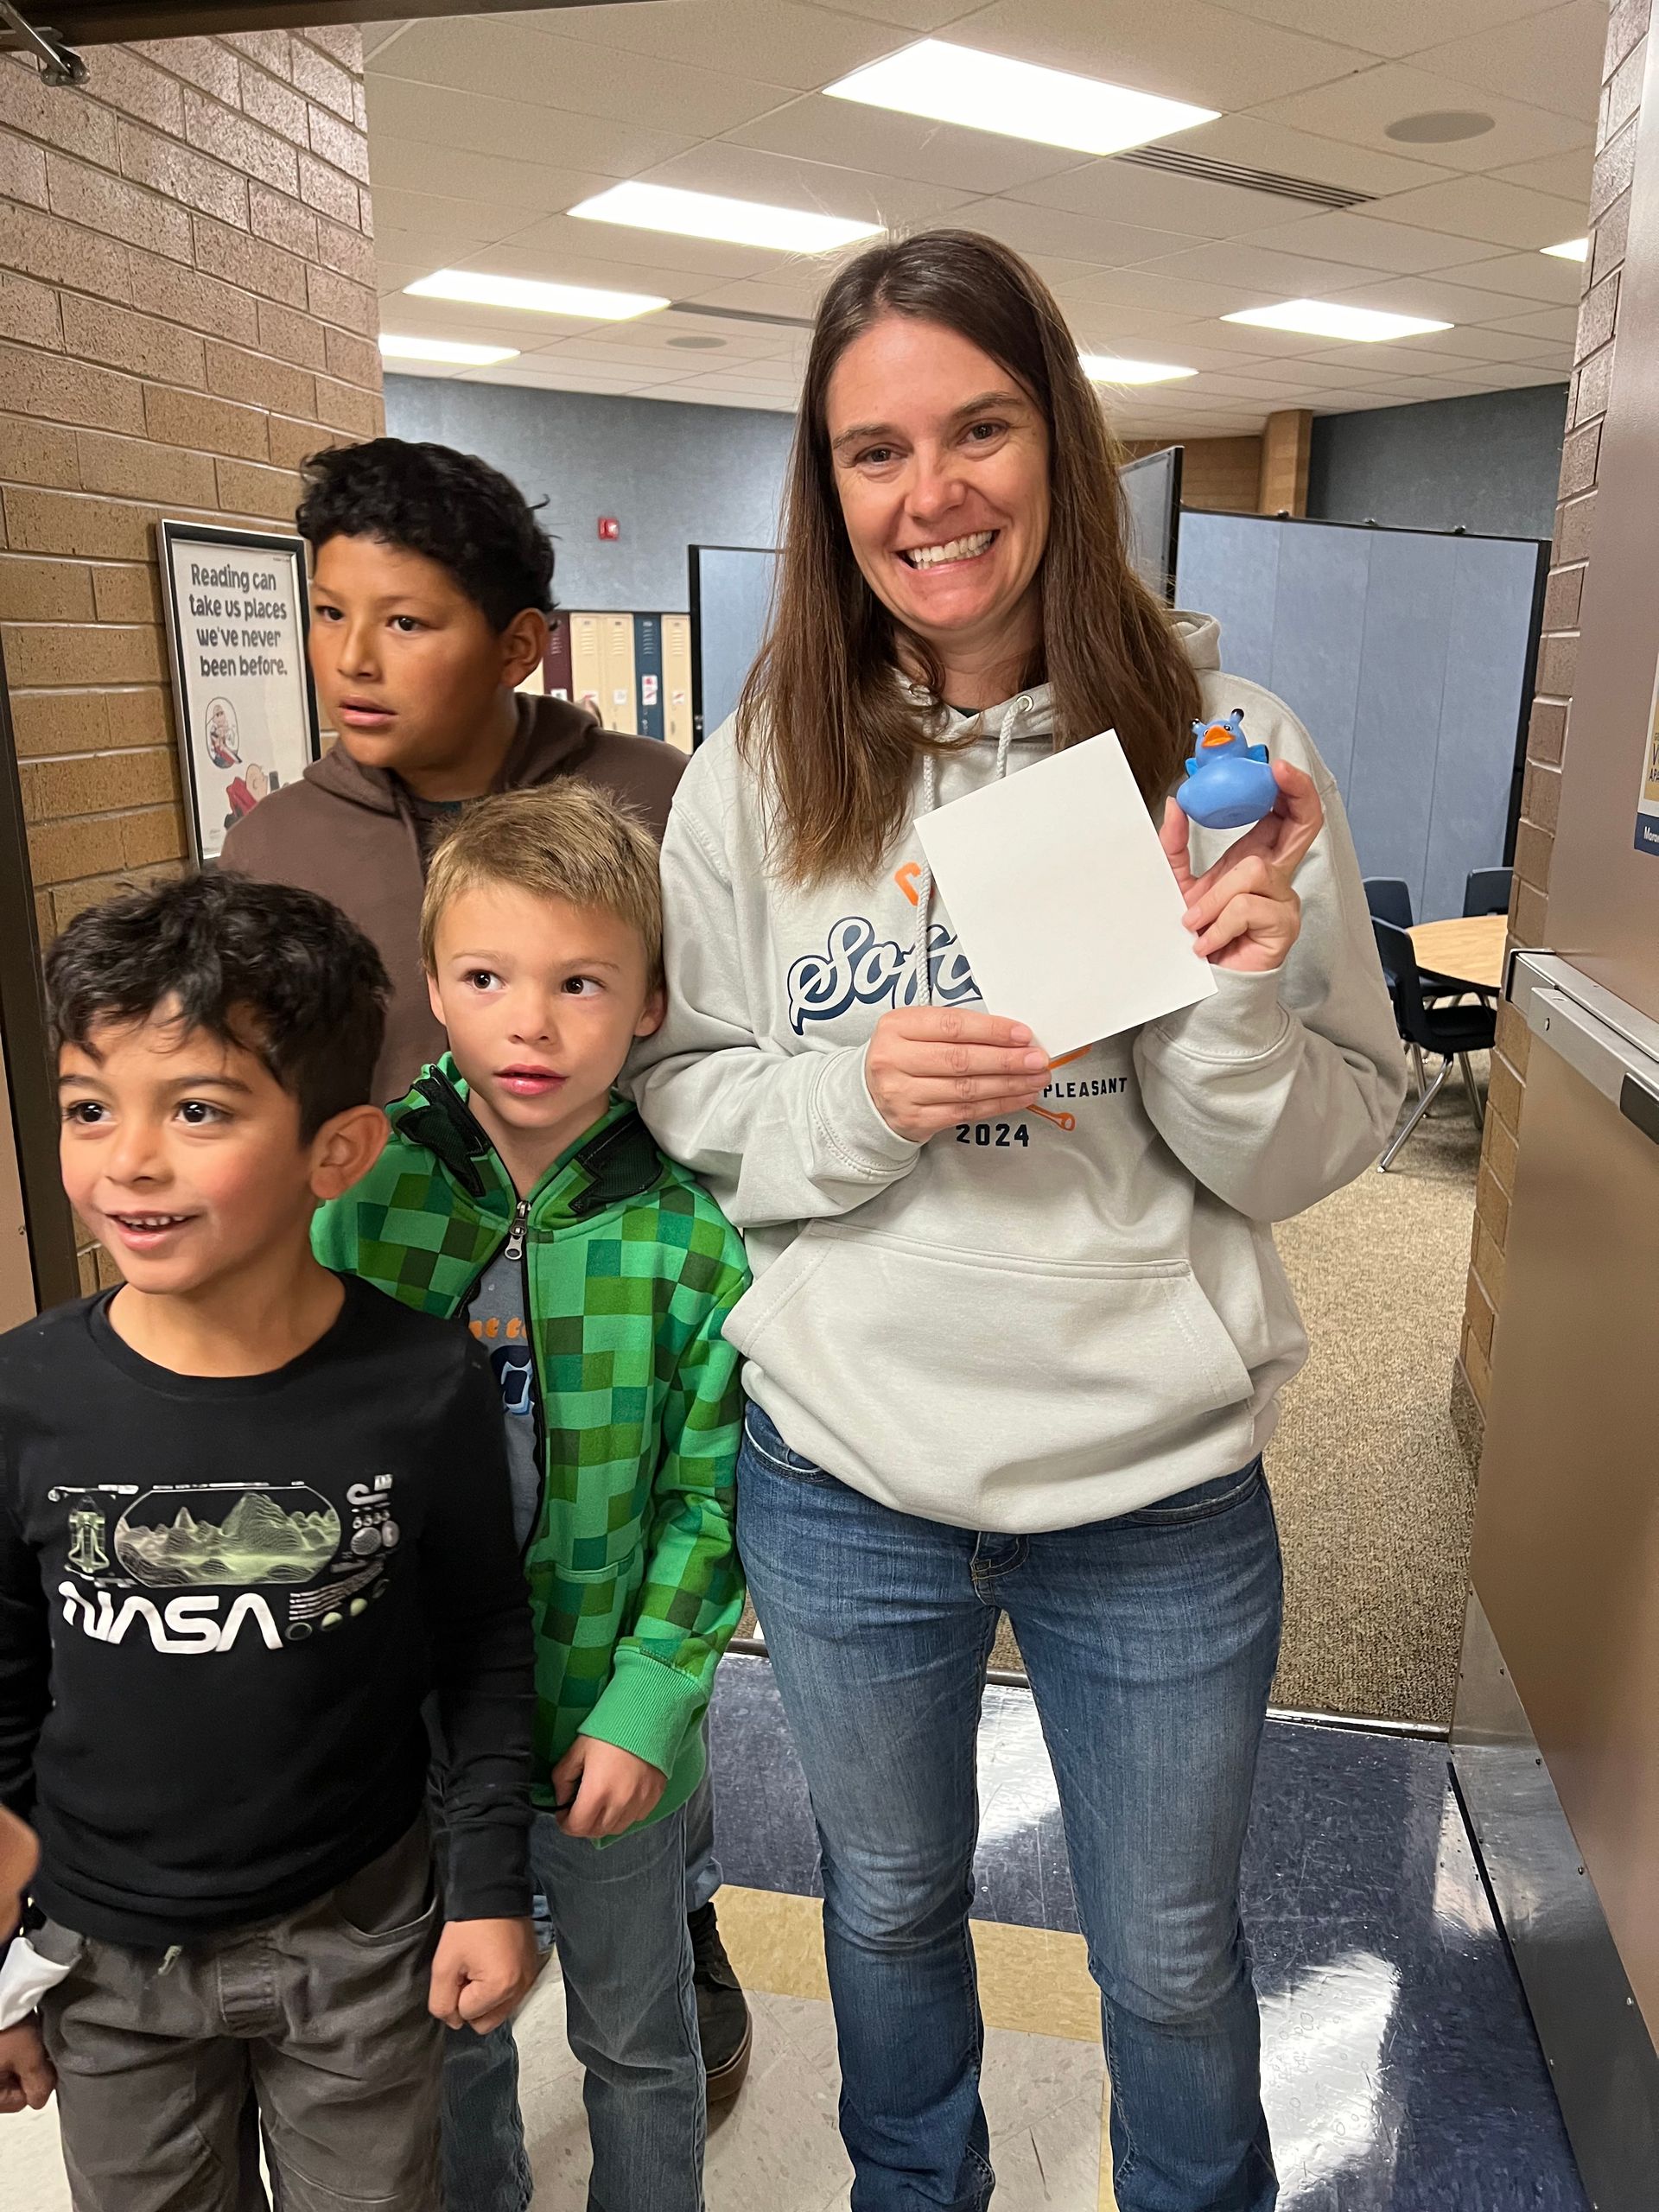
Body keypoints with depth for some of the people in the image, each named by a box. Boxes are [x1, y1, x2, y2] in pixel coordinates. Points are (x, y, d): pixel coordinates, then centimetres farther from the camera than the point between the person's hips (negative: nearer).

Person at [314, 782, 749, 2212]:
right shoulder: (362, 1196, -11)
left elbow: (708, 1494, -10)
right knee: (444, 2033, 26)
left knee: (636, 2038, 23)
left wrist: (644, 1708, -13)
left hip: (613, 1725, -2)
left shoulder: (686, 1234, -16)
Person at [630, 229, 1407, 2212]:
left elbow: (1307, 1157, -5)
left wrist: (1239, 1005, -25)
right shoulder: (756, 779, -6)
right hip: (843, 1472, 2)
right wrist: (853, 1099, -20)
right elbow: (682, 1101, -1)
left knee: (1170, 1954, 22)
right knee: (889, 1900, 27)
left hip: (1162, 1485, -1)